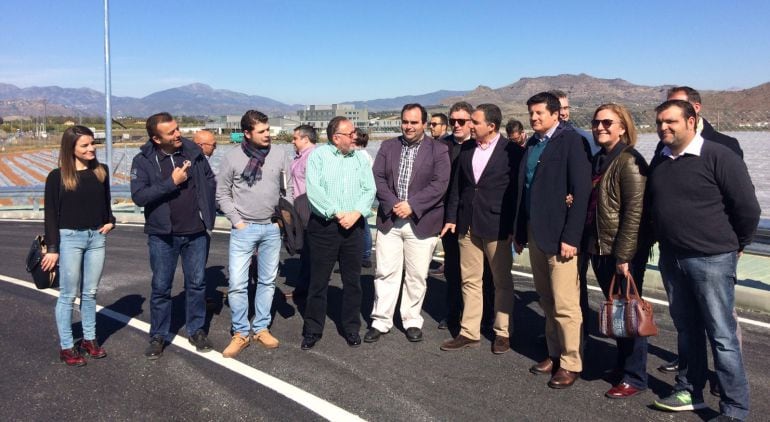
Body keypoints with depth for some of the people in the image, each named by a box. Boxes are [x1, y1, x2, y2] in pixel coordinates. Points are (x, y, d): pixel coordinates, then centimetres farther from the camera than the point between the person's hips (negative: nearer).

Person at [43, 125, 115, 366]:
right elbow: (51, 213, -6)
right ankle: (66, 347, 15)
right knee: (68, 295, 4)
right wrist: (52, 248, -9)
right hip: (69, 238, -4)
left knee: (90, 292, 13)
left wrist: (109, 221, -1)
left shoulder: (101, 171, 3)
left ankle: (89, 340, 26)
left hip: (96, 237, 4)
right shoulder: (58, 176, -9)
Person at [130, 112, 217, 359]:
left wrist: (209, 211, 3)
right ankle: (158, 336, 23)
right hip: (162, 235, -2)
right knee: (161, 287, 8)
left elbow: (210, 179, 11)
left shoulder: (193, 151, 0)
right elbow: (139, 196, -17)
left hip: (196, 232, 2)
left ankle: (196, 330, 26)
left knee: (197, 283, 11)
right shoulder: (143, 160, -8)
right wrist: (172, 182, -21)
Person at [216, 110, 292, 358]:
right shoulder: (232, 158, -4)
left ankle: (261, 328, 24)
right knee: (237, 283, -5)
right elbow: (222, 194, 1)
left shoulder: (280, 155, 1)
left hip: (272, 228, 2)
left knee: (267, 281, 10)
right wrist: (237, 221, -6)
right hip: (244, 229, -2)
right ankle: (241, 333, 11)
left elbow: (289, 190, 8)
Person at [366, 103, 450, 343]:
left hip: (421, 222, -2)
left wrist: (411, 205, -17)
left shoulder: (438, 150, 0)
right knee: (385, 272, 5)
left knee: (416, 275, 6)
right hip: (389, 219, 2)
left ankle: (412, 321, 21)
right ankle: (381, 321, 14)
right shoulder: (388, 147, 9)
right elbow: (377, 178, 3)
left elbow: (439, 184, -9)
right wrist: (392, 204, -12)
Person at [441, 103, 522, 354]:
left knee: (502, 282, 9)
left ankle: (502, 333, 21)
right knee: (470, 280, 10)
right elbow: (457, 186, 11)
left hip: (497, 227, -5)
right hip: (467, 225, 5)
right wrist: (452, 217, 7)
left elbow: (517, 190, -7)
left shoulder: (511, 152, -8)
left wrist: (516, 227, -9)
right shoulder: (466, 149, 7)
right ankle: (469, 333, 19)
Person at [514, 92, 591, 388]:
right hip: (535, 233, 7)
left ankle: (571, 364, 11)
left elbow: (581, 191, -13)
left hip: (560, 236, -7)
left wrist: (571, 237, -17)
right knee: (547, 301, 13)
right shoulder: (532, 144, 14)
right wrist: (520, 233, 13)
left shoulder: (570, 140, -7)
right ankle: (555, 354, 25)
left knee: (565, 305, -2)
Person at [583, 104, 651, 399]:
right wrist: (591, 245, 6)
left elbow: (635, 212, -18)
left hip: (624, 252, -7)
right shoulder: (599, 160, 11)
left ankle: (634, 377, 16)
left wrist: (623, 255, -19)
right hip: (599, 249, 7)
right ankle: (622, 364, 32)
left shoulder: (629, 161, -13)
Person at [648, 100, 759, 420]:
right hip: (671, 259, 6)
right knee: (687, 330, 16)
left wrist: (736, 244, 1)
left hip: (712, 259, -6)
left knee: (722, 335, 0)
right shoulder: (659, 161, 8)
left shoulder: (719, 156, -11)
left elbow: (747, 207, -10)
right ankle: (690, 392, 28)